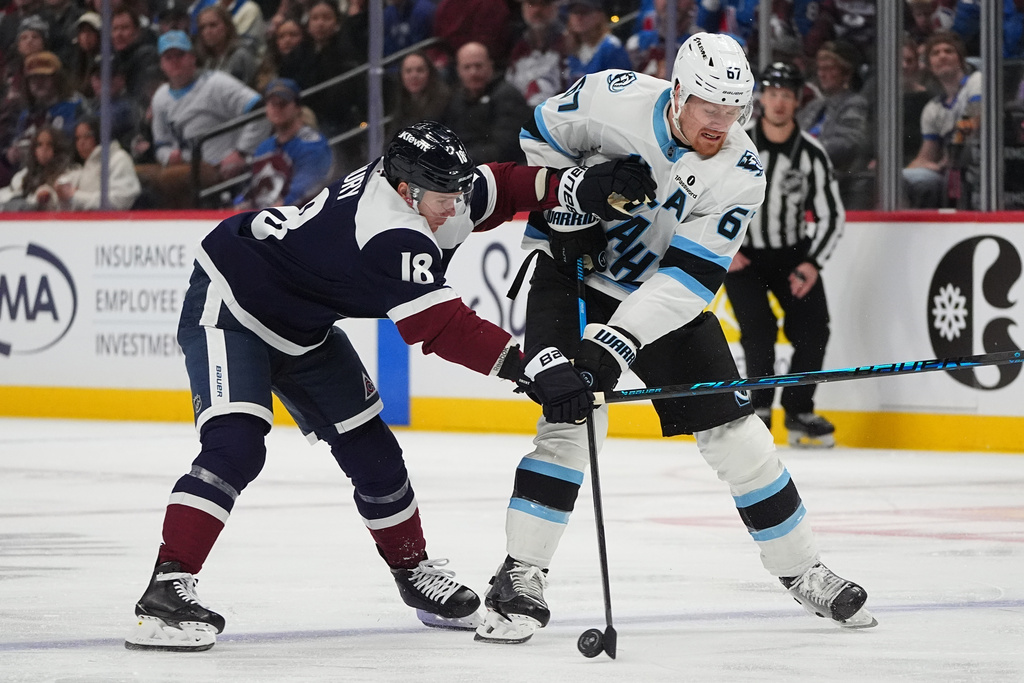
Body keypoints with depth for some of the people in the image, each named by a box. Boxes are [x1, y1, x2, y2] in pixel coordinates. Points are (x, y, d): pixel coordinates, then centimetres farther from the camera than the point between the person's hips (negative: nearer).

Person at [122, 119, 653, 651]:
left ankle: (413, 571, 28)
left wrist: (571, 186, -8)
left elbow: (494, 189, 7)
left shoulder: (415, 183, -8)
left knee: (369, 447, 10)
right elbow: (444, 328, -38)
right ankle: (166, 591, -29)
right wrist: (528, 367, -42)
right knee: (235, 445, -26)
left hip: (300, 326, 10)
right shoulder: (394, 235, -34)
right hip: (227, 304, -10)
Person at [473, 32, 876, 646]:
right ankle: (520, 578, -15)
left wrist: (616, 341, -34)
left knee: (734, 429, 0)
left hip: (667, 298, 2)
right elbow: (539, 139, -2)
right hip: (573, 279, -2)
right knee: (574, 418, -20)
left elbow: (692, 274, -25)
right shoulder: (613, 98, -21)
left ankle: (803, 571, 15)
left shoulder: (741, 173, -19)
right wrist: (566, 205, -15)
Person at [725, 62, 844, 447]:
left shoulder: (811, 153, -8)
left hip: (793, 253, 2)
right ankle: (760, 408, 0)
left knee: (813, 327, -9)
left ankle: (798, 412, 7)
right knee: (759, 328, -18)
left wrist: (813, 262, -15)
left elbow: (831, 214, -3)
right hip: (740, 254, -2)